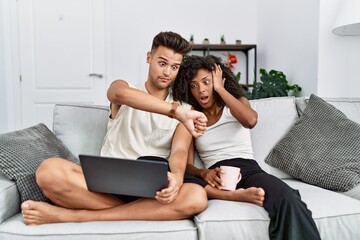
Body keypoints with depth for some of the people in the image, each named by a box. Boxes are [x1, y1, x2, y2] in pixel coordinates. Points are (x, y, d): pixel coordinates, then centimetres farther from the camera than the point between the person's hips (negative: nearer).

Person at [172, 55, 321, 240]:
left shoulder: (236, 103, 13)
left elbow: (251, 120, -14)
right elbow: (187, 164, 5)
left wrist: (220, 88, -5)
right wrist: (203, 173, -19)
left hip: (248, 170, -1)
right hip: (216, 175, 2)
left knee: (288, 201, -35)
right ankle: (240, 196, -30)